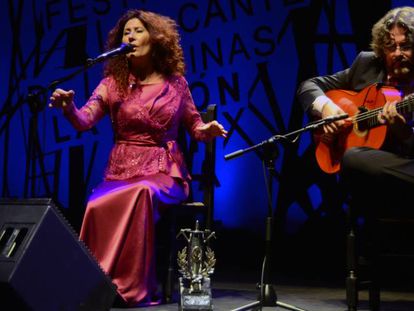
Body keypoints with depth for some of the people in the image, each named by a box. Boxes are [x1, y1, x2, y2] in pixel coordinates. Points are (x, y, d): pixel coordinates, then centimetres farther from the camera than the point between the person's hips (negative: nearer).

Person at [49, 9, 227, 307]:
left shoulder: (175, 82, 7)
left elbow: (194, 125, 17)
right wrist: (68, 107, -31)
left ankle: (133, 286, -30)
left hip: (164, 171, -1)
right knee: (97, 205, -34)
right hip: (122, 170, 1)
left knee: (142, 194, -37)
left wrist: (208, 130, -7)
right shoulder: (113, 82, 6)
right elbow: (85, 121, -8)